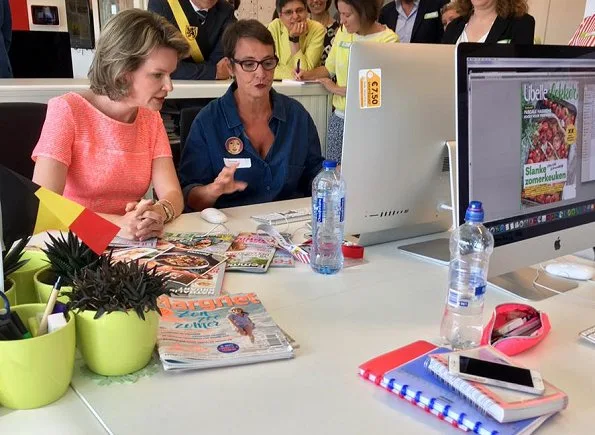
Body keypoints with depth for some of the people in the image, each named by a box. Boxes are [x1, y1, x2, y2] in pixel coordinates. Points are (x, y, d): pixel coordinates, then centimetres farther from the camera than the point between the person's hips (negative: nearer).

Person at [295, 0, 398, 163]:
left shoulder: (388, 40, -11)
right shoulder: (343, 32, 7)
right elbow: (329, 68, 20)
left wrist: (336, 89, -9)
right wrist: (309, 74, 1)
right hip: (339, 117, 5)